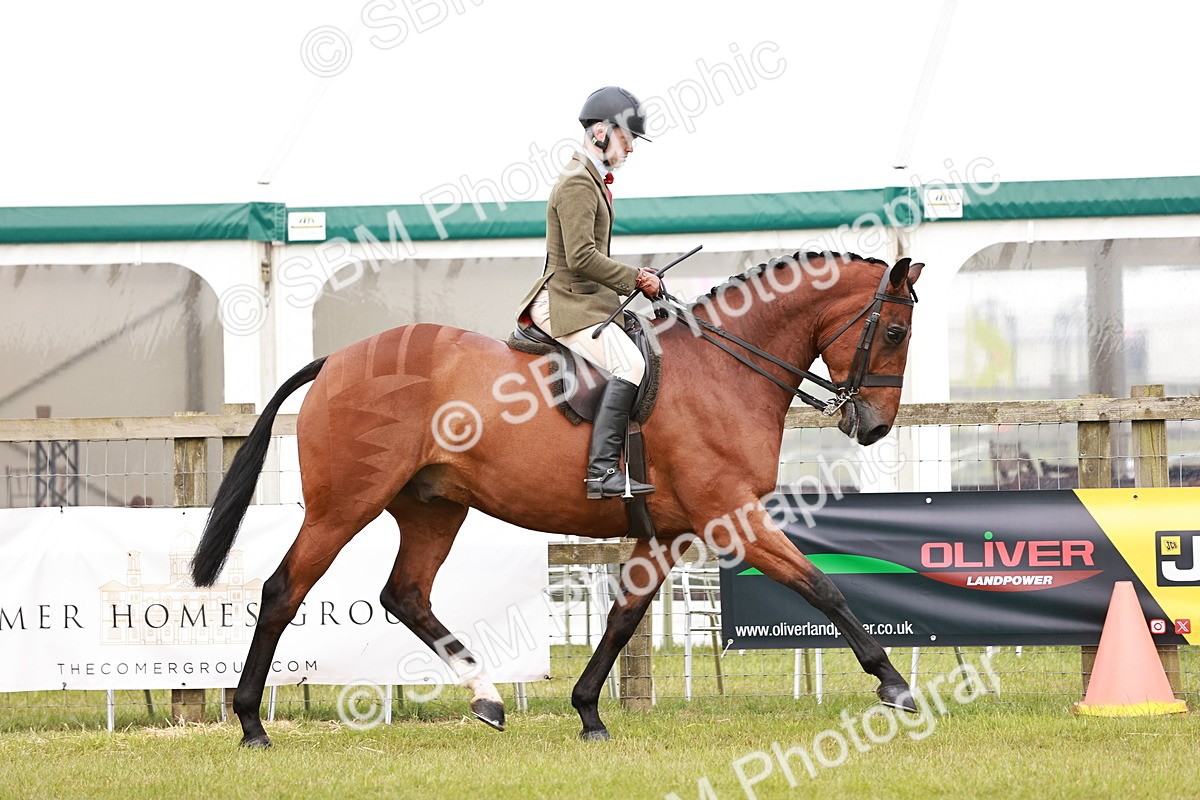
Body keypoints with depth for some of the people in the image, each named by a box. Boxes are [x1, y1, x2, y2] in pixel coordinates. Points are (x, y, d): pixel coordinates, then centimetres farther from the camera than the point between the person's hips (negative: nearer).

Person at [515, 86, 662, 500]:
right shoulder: (578, 183, -13)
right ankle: (603, 470, -35)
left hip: (585, 300, 11)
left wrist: (636, 279, 12)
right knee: (629, 364, -27)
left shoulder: (592, 179, 20)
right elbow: (581, 257, -22)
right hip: (565, 303, -11)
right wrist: (636, 279, -15)